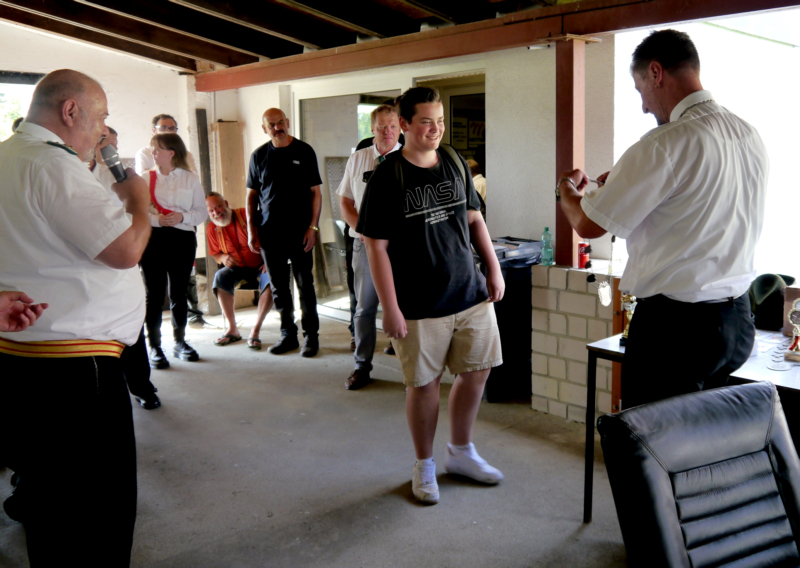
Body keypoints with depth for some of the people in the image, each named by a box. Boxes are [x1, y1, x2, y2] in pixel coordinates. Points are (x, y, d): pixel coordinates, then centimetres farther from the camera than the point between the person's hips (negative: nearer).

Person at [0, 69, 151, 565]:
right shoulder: (54, 165, -17)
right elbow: (125, 249, -20)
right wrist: (138, 198, -4)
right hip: (72, 368, -10)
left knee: (45, 499, 20)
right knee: (102, 508, 2)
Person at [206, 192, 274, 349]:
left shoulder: (247, 215, -11)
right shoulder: (212, 230, 1)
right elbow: (215, 255, 14)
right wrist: (223, 258, -11)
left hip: (260, 265, -3)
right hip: (238, 268, 3)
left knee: (271, 279, -35)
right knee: (220, 277, -28)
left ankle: (255, 330, -29)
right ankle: (232, 329, -20)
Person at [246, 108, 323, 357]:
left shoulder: (304, 151, 1)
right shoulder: (259, 156, 9)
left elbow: (315, 192, 0)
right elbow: (252, 194, 12)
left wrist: (313, 226, -8)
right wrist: (251, 229, 4)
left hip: (299, 232, -3)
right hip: (269, 233, 3)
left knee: (305, 285, 1)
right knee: (278, 287, 8)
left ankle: (311, 335, 10)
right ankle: (288, 335, 19)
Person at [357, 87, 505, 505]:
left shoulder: (455, 164, 7)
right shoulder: (388, 178, -10)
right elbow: (376, 246, -11)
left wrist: (494, 270, 10)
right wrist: (390, 308, -14)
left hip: (471, 295, 5)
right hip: (420, 306, -5)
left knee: (476, 373, 12)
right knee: (424, 384, 5)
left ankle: (461, 452, 34)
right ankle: (424, 465, 27)